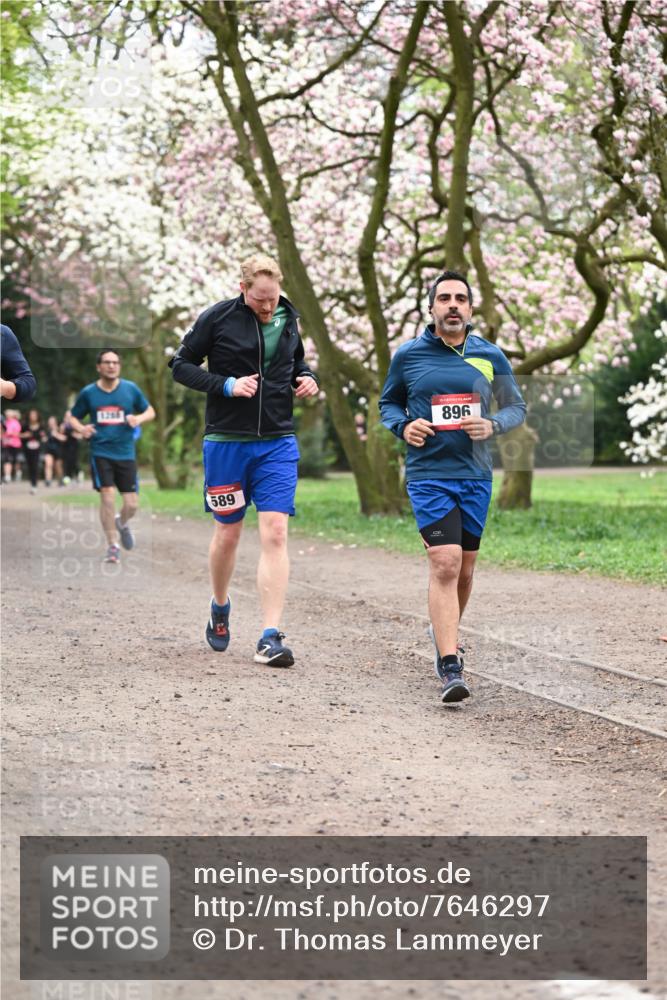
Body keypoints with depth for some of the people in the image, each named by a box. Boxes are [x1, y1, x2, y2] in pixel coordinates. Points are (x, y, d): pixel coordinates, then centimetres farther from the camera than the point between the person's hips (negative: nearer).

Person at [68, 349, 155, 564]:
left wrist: (139, 418, -11)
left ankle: (122, 523, 36)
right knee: (107, 497, -15)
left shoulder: (131, 389, 2)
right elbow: (72, 416, 12)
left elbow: (150, 411, 11)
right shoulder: (88, 393, 1)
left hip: (126, 453, 1)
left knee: (131, 504, 0)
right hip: (100, 453, -1)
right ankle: (112, 546, -3)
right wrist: (81, 428, -11)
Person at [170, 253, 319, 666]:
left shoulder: (288, 319, 6)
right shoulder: (218, 317, -7)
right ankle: (220, 608, 37)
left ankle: (271, 636, -11)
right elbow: (181, 365, -2)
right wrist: (226, 384, -16)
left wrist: (308, 378, 2)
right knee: (228, 533, 9)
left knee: (275, 534, -10)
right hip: (226, 442, -2)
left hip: (278, 444, 2)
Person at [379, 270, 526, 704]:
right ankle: (450, 667, -18)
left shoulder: (491, 357, 4)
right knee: (445, 564, -16)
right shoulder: (408, 356, 1)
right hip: (428, 475, -3)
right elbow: (388, 403, 14)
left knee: (464, 567, 14)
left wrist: (492, 425, -10)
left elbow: (517, 407, 12)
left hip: (476, 476, 3)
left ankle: (446, 632, 42)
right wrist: (403, 425, -7)